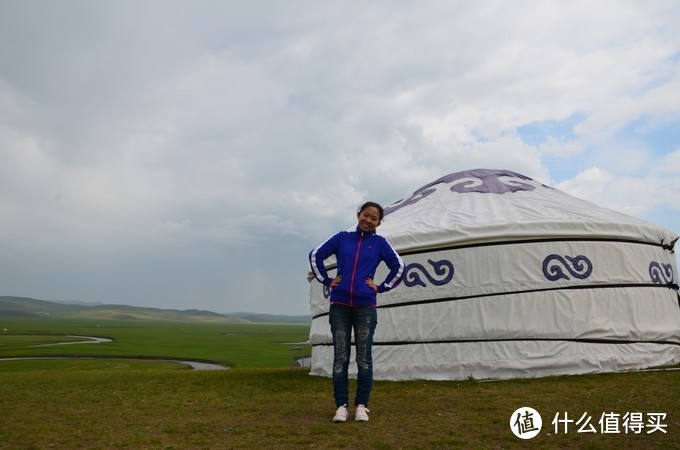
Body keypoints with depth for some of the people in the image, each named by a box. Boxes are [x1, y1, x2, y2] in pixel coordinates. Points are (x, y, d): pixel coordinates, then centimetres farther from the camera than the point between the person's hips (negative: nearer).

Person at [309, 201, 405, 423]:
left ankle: (361, 405, 16)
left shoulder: (379, 242, 4)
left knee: (364, 358, 4)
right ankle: (341, 406, 13)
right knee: (340, 358, 4)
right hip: (339, 306, 1)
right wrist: (326, 280, 4)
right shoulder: (342, 238, 7)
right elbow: (316, 255, 9)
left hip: (365, 307, -1)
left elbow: (399, 267, 5)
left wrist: (381, 287, 2)